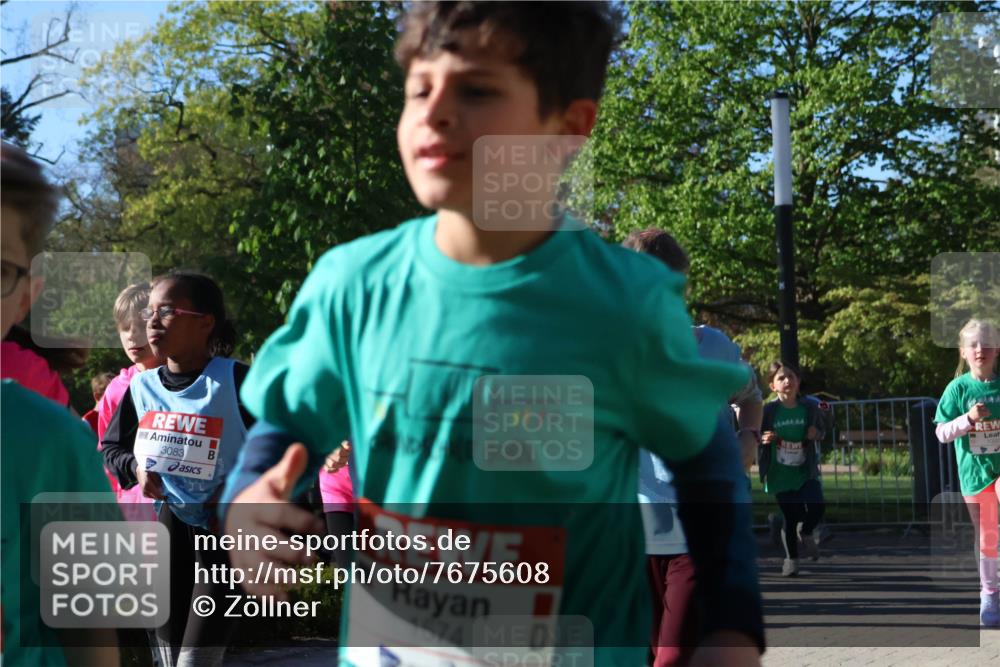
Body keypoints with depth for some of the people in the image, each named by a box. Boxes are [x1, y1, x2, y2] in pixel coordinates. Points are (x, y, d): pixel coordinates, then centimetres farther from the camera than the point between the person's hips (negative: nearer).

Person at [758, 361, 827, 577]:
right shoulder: (768, 411, -10)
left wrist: (817, 434, -9)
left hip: (806, 471, 2)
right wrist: (763, 439, -25)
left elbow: (821, 429, 14)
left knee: (816, 507, -16)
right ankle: (791, 558, 24)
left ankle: (806, 533, 19)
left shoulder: (810, 407, -2)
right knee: (790, 517, 3)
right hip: (780, 475, -2)